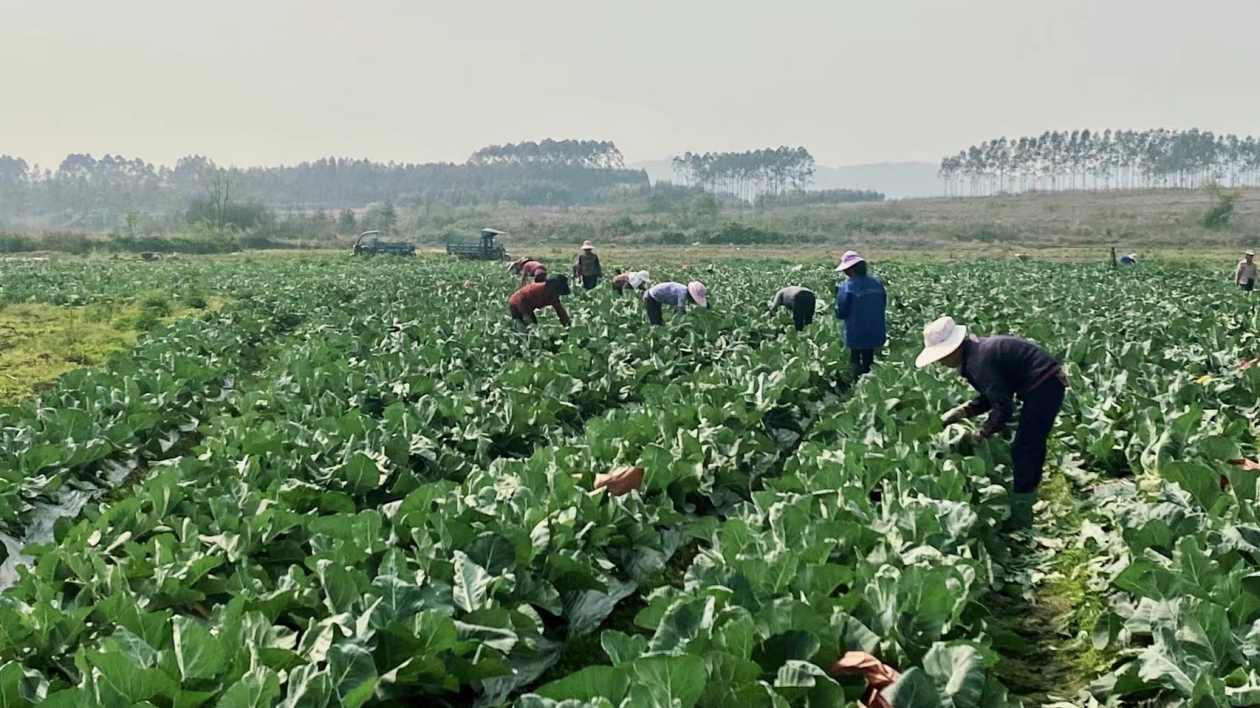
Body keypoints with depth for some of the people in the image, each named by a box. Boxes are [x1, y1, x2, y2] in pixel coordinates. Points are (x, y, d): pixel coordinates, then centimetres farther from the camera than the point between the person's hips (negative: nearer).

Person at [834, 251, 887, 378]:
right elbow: (883, 305, 10)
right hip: (875, 334, 5)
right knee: (869, 363, 18)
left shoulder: (847, 287, -19)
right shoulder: (877, 283, -1)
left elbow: (841, 313, -14)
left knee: (856, 363, 9)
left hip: (856, 335, -5)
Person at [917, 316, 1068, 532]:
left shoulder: (979, 361, -23)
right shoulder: (976, 351, 6)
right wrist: (962, 411, 5)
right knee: (1031, 449, 19)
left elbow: (1003, 407, -23)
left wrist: (982, 432, -9)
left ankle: (1019, 521, 3)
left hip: (1043, 387, -10)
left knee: (1023, 451, -4)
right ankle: (1024, 510, 32)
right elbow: (993, 396, 14)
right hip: (1047, 384, 10)